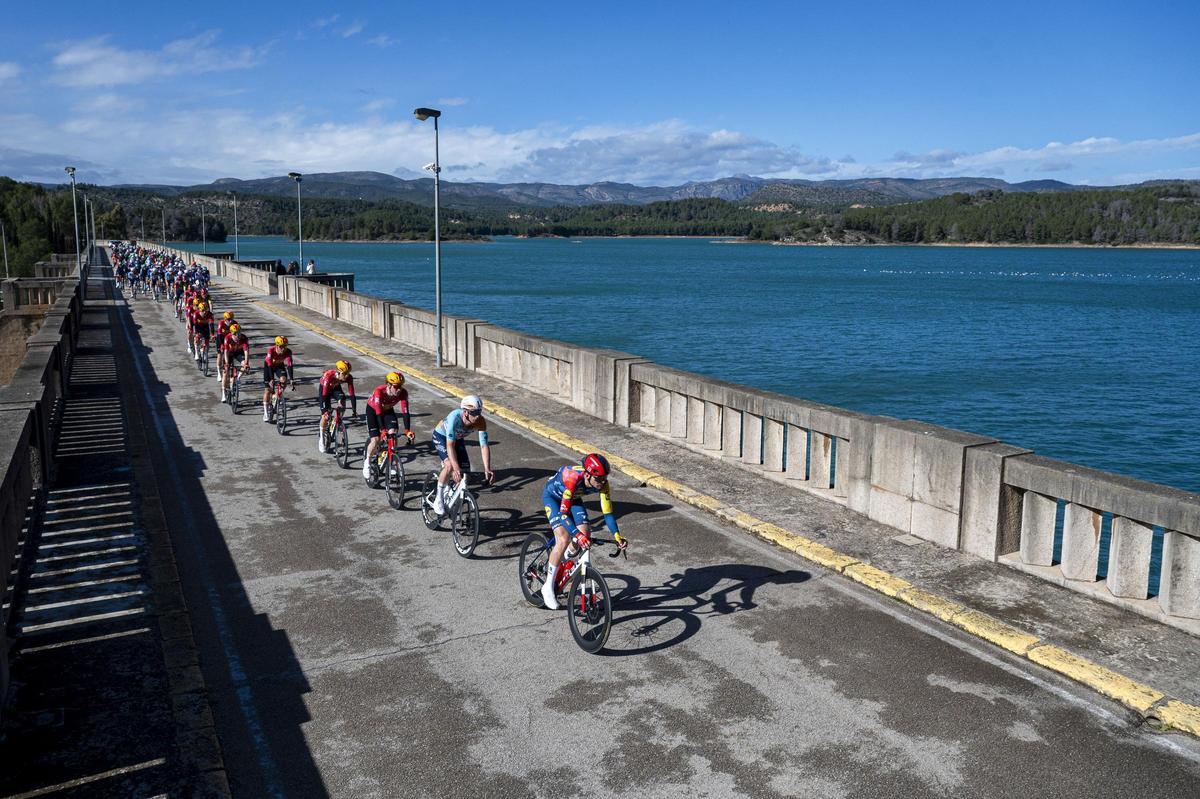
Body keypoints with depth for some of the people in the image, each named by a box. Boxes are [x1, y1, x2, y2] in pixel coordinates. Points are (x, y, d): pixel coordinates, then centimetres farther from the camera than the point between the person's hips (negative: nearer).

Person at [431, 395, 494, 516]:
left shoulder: (481, 422, -29)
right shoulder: (455, 417, -41)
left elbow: (484, 446, -30)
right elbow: (450, 445, -43)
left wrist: (487, 469, -42)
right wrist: (456, 468, -52)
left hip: (458, 439, 5)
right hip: (441, 437, -5)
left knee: (465, 472, -5)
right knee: (449, 465, -28)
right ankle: (438, 499, -10)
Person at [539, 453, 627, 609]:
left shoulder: (602, 483, -27)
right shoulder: (573, 478, -42)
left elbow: (607, 512, -22)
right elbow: (563, 513, -42)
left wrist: (618, 537, -33)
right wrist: (578, 535, -54)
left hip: (573, 497, 5)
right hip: (552, 496, -5)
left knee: (585, 535, -11)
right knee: (564, 539, -21)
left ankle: (561, 562, 22)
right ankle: (548, 587, -7)